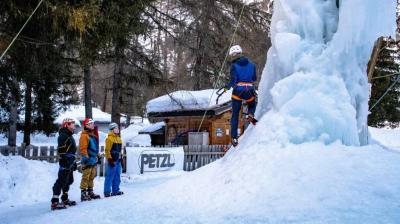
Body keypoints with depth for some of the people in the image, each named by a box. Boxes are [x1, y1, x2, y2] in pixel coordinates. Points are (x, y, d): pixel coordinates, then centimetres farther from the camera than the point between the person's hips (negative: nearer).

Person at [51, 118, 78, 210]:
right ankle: (54, 202, -14)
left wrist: (74, 162, 27)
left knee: (69, 181, 18)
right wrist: (65, 162, -26)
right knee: (62, 181, -13)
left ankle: (65, 199, 30)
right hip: (65, 163, -11)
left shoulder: (69, 136, 21)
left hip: (70, 163, 11)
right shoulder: (63, 136, -12)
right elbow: (61, 151, -21)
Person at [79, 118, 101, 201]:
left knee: (91, 177, 15)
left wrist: (98, 156, 25)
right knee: (86, 177, -8)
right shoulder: (84, 136, -10)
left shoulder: (93, 135, 18)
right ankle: (83, 194, -5)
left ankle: (90, 192, 23)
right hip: (88, 160, -9)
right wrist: (85, 158, -21)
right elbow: (83, 148, -16)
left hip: (94, 160, 9)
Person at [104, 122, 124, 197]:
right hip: (112, 160, -9)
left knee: (117, 176, 12)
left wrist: (121, 158, 21)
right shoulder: (109, 138, -11)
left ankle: (115, 190, 20)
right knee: (110, 176, -7)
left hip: (118, 160, 9)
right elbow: (107, 150, -15)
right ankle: (107, 192, -4)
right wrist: (110, 159, -18)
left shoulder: (118, 138, 17)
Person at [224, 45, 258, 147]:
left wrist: (227, 87, 4)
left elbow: (233, 81, -13)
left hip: (237, 92, -2)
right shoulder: (251, 64, 6)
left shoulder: (234, 66, -7)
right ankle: (251, 115, 0)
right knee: (252, 105, 34)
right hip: (250, 92, 2)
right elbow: (255, 78, 11)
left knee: (235, 115, 10)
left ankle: (234, 138, 6)